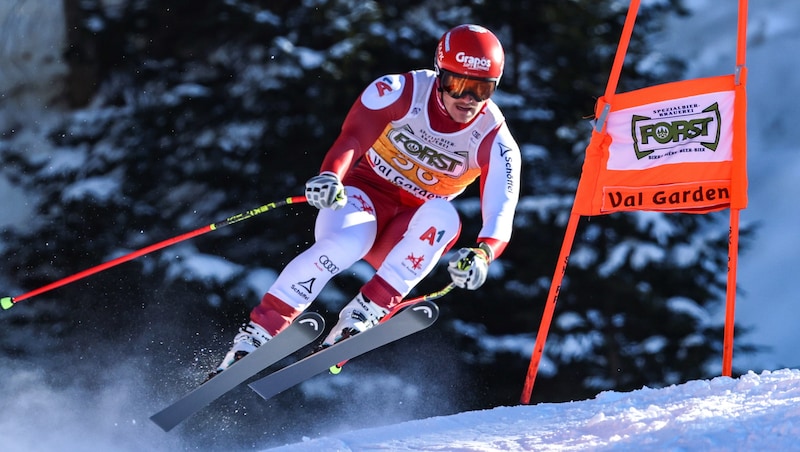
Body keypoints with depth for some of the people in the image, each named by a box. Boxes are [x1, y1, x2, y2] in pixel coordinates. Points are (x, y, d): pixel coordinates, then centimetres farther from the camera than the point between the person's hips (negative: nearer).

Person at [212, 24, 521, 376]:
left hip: (407, 235, 2)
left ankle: (367, 311, -33)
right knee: (345, 243, -35)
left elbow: (500, 216, -23)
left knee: (442, 215, -32)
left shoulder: (494, 142, -13)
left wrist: (481, 255, -45)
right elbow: (352, 138, -26)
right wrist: (331, 176, -48)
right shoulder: (401, 92, -14)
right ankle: (258, 330, -29)